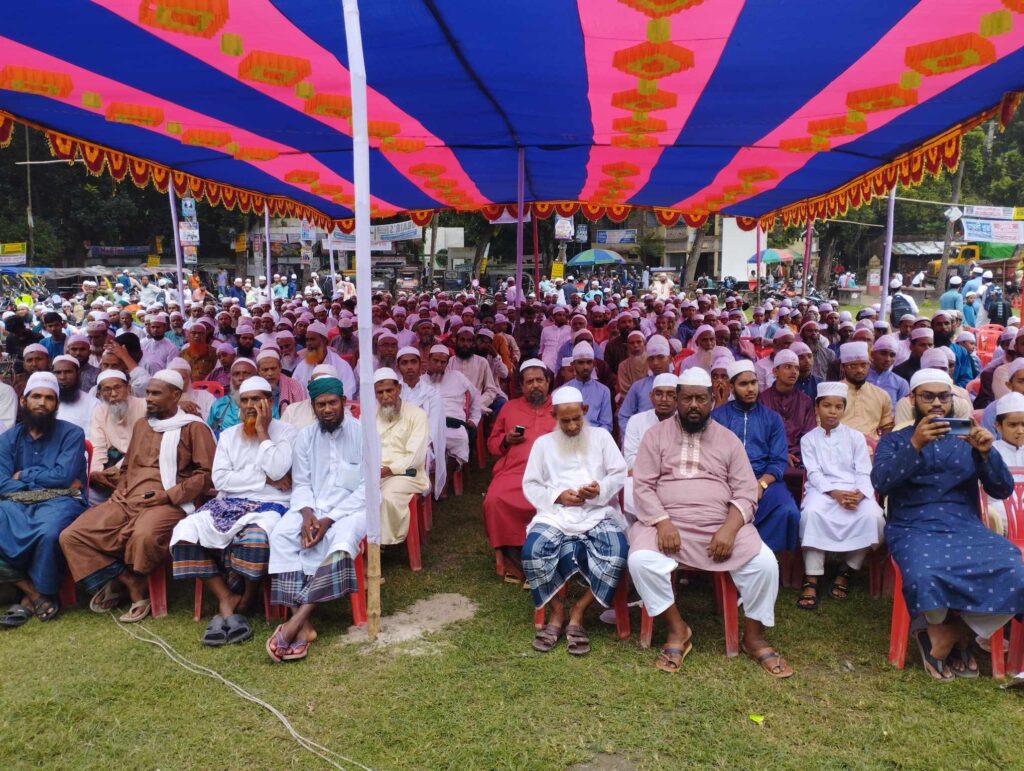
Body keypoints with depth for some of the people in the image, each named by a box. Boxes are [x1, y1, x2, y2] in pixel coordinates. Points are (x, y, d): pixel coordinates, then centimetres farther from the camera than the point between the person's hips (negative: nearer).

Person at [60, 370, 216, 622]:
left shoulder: (194, 428, 3)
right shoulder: (141, 425, 25)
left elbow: (205, 474, -4)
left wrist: (168, 495, -12)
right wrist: (120, 490, 12)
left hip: (168, 504, -7)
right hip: (127, 501, 7)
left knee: (144, 536, -39)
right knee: (72, 536, -14)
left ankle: (118, 582, -6)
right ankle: (133, 587, -9)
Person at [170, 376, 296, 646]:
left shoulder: (287, 432, 5)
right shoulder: (228, 435, 17)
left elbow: (276, 471, -13)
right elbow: (220, 480, 3)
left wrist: (262, 432, -6)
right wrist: (264, 478, -7)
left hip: (270, 504, -4)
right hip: (229, 502, 5)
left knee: (256, 536, -37)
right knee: (185, 532, -22)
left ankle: (246, 601, -9)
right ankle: (226, 600, -15)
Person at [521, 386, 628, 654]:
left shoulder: (601, 436, 14)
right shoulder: (543, 443, 14)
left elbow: (620, 474, 8)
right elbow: (530, 485, 9)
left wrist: (601, 489, -12)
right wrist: (558, 496, -8)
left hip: (599, 513, 0)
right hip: (556, 513, 0)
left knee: (617, 552, -30)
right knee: (533, 551, -30)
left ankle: (578, 612, -10)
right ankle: (558, 611, -5)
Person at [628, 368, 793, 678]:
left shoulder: (728, 439, 10)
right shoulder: (656, 434, 6)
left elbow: (746, 492, 4)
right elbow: (642, 486, -1)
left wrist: (730, 528, -14)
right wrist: (663, 523, -17)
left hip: (721, 524, 1)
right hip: (666, 521, -1)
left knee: (765, 563, -21)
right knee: (640, 561, -30)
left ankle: (753, 637, 3)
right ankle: (677, 630, -7)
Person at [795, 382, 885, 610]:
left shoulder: (856, 437, 14)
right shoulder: (808, 439, 10)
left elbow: (864, 472, 4)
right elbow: (814, 473, -2)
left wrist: (859, 494, -18)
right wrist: (835, 493, -20)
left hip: (854, 491, 2)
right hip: (822, 489, -1)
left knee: (873, 515, -30)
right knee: (811, 512, -35)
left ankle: (847, 570, -6)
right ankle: (811, 579, -29)